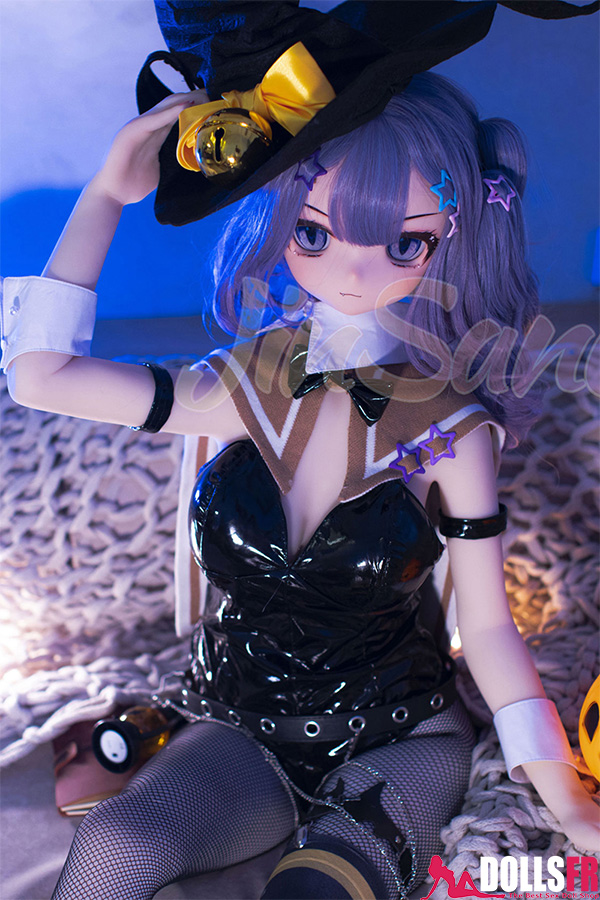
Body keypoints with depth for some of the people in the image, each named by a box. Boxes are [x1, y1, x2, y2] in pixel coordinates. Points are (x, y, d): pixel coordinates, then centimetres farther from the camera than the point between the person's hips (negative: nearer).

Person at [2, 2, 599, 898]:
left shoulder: (449, 429, -12)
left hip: (402, 738, -1)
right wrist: (109, 191, -6)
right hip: (245, 730, 2)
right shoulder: (249, 390, -6)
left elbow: (487, 626, -7)